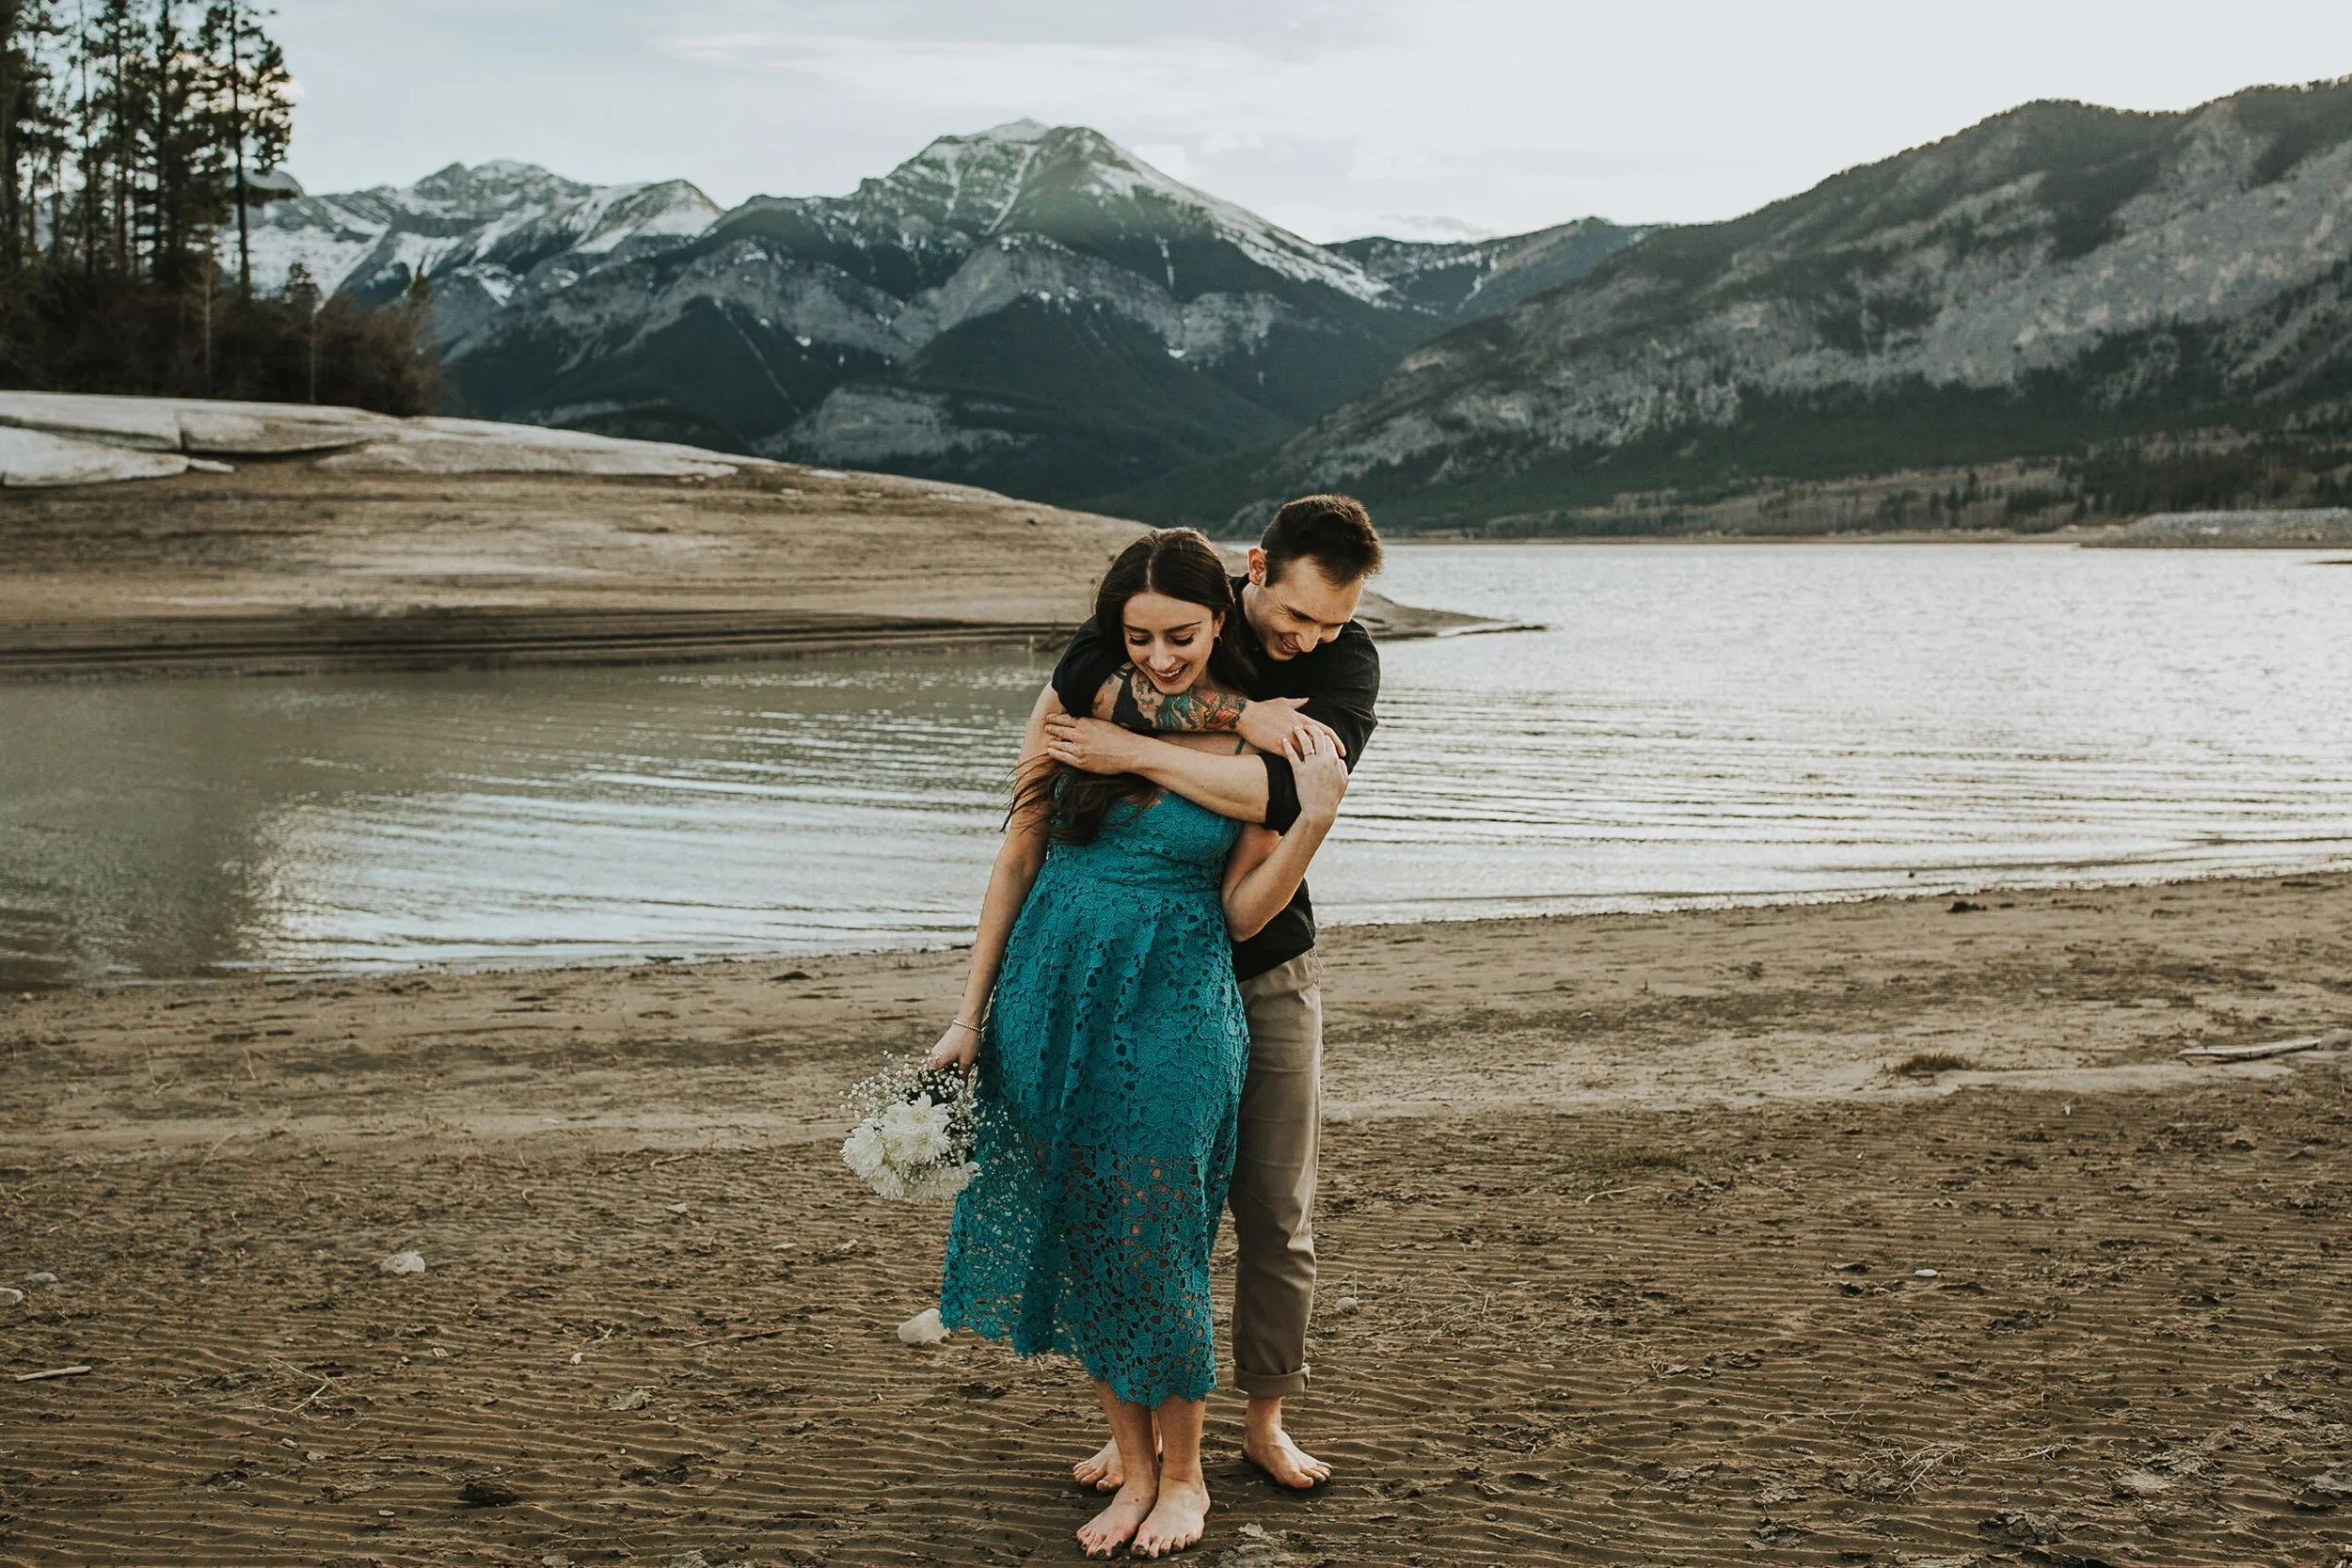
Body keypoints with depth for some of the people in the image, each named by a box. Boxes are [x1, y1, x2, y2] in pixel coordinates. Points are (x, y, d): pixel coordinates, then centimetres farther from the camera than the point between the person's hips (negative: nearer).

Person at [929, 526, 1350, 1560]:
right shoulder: (1074, 707, 0)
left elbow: (1242, 914, -3)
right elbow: (1018, 859, 6)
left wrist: (1314, 819, -18)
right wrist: (971, 1012, 7)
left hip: (1174, 1010, -3)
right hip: (1051, 998, 3)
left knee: (1151, 1244, 1)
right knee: (1071, 1243, 9)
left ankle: (1183, 1476, 23)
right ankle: (1134, 1469, 27)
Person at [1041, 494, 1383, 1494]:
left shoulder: (1348, 663, -10)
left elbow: (1291, 795, -28)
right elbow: (1081, 679, -29)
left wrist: (1138, 751, -29)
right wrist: (1230, 717, -32)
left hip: (1269, 970, 0)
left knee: (1278, 1213, 5)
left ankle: (1265, 1423, 21)